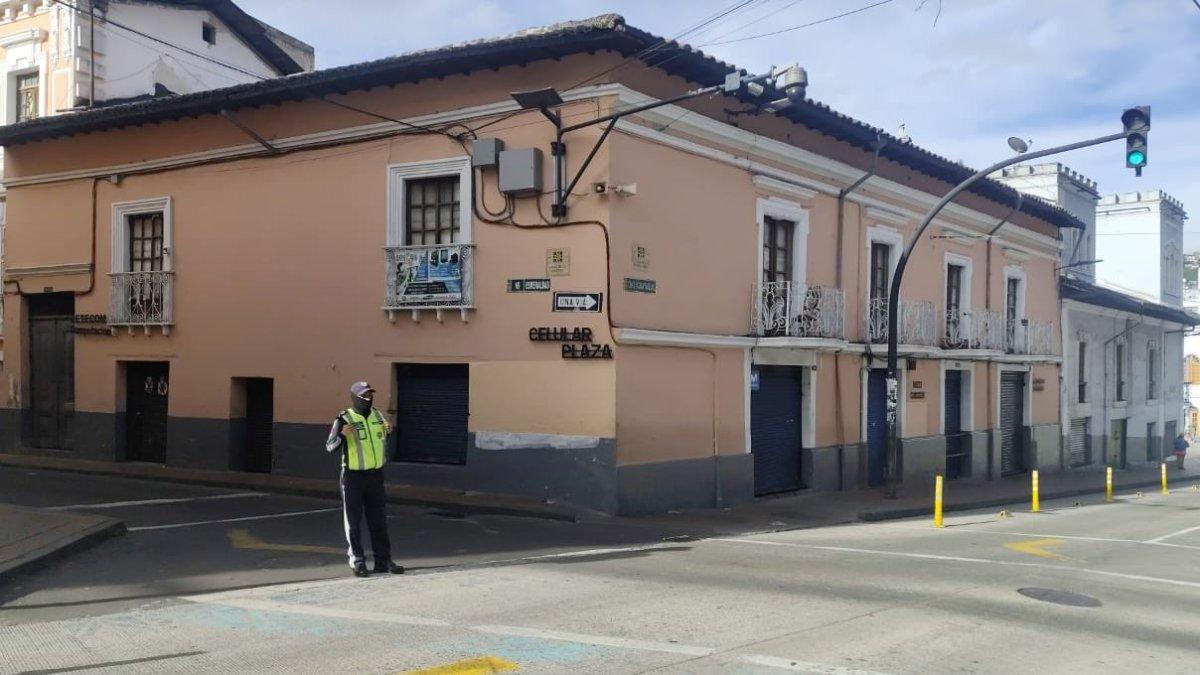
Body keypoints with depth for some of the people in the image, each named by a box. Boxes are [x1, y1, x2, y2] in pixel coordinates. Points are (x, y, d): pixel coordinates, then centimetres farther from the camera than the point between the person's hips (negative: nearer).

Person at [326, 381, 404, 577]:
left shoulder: (377, 415, 7)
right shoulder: (344, 419, -9)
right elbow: (330, 447, -15)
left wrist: (387, 432, 2)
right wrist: (342, 435, -32)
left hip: (375, 475, 5)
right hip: (353, 476, -5)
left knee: (379, 520, 6)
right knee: (353, 520, 3)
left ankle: (383, 561, 11)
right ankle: (357, 561, 12)